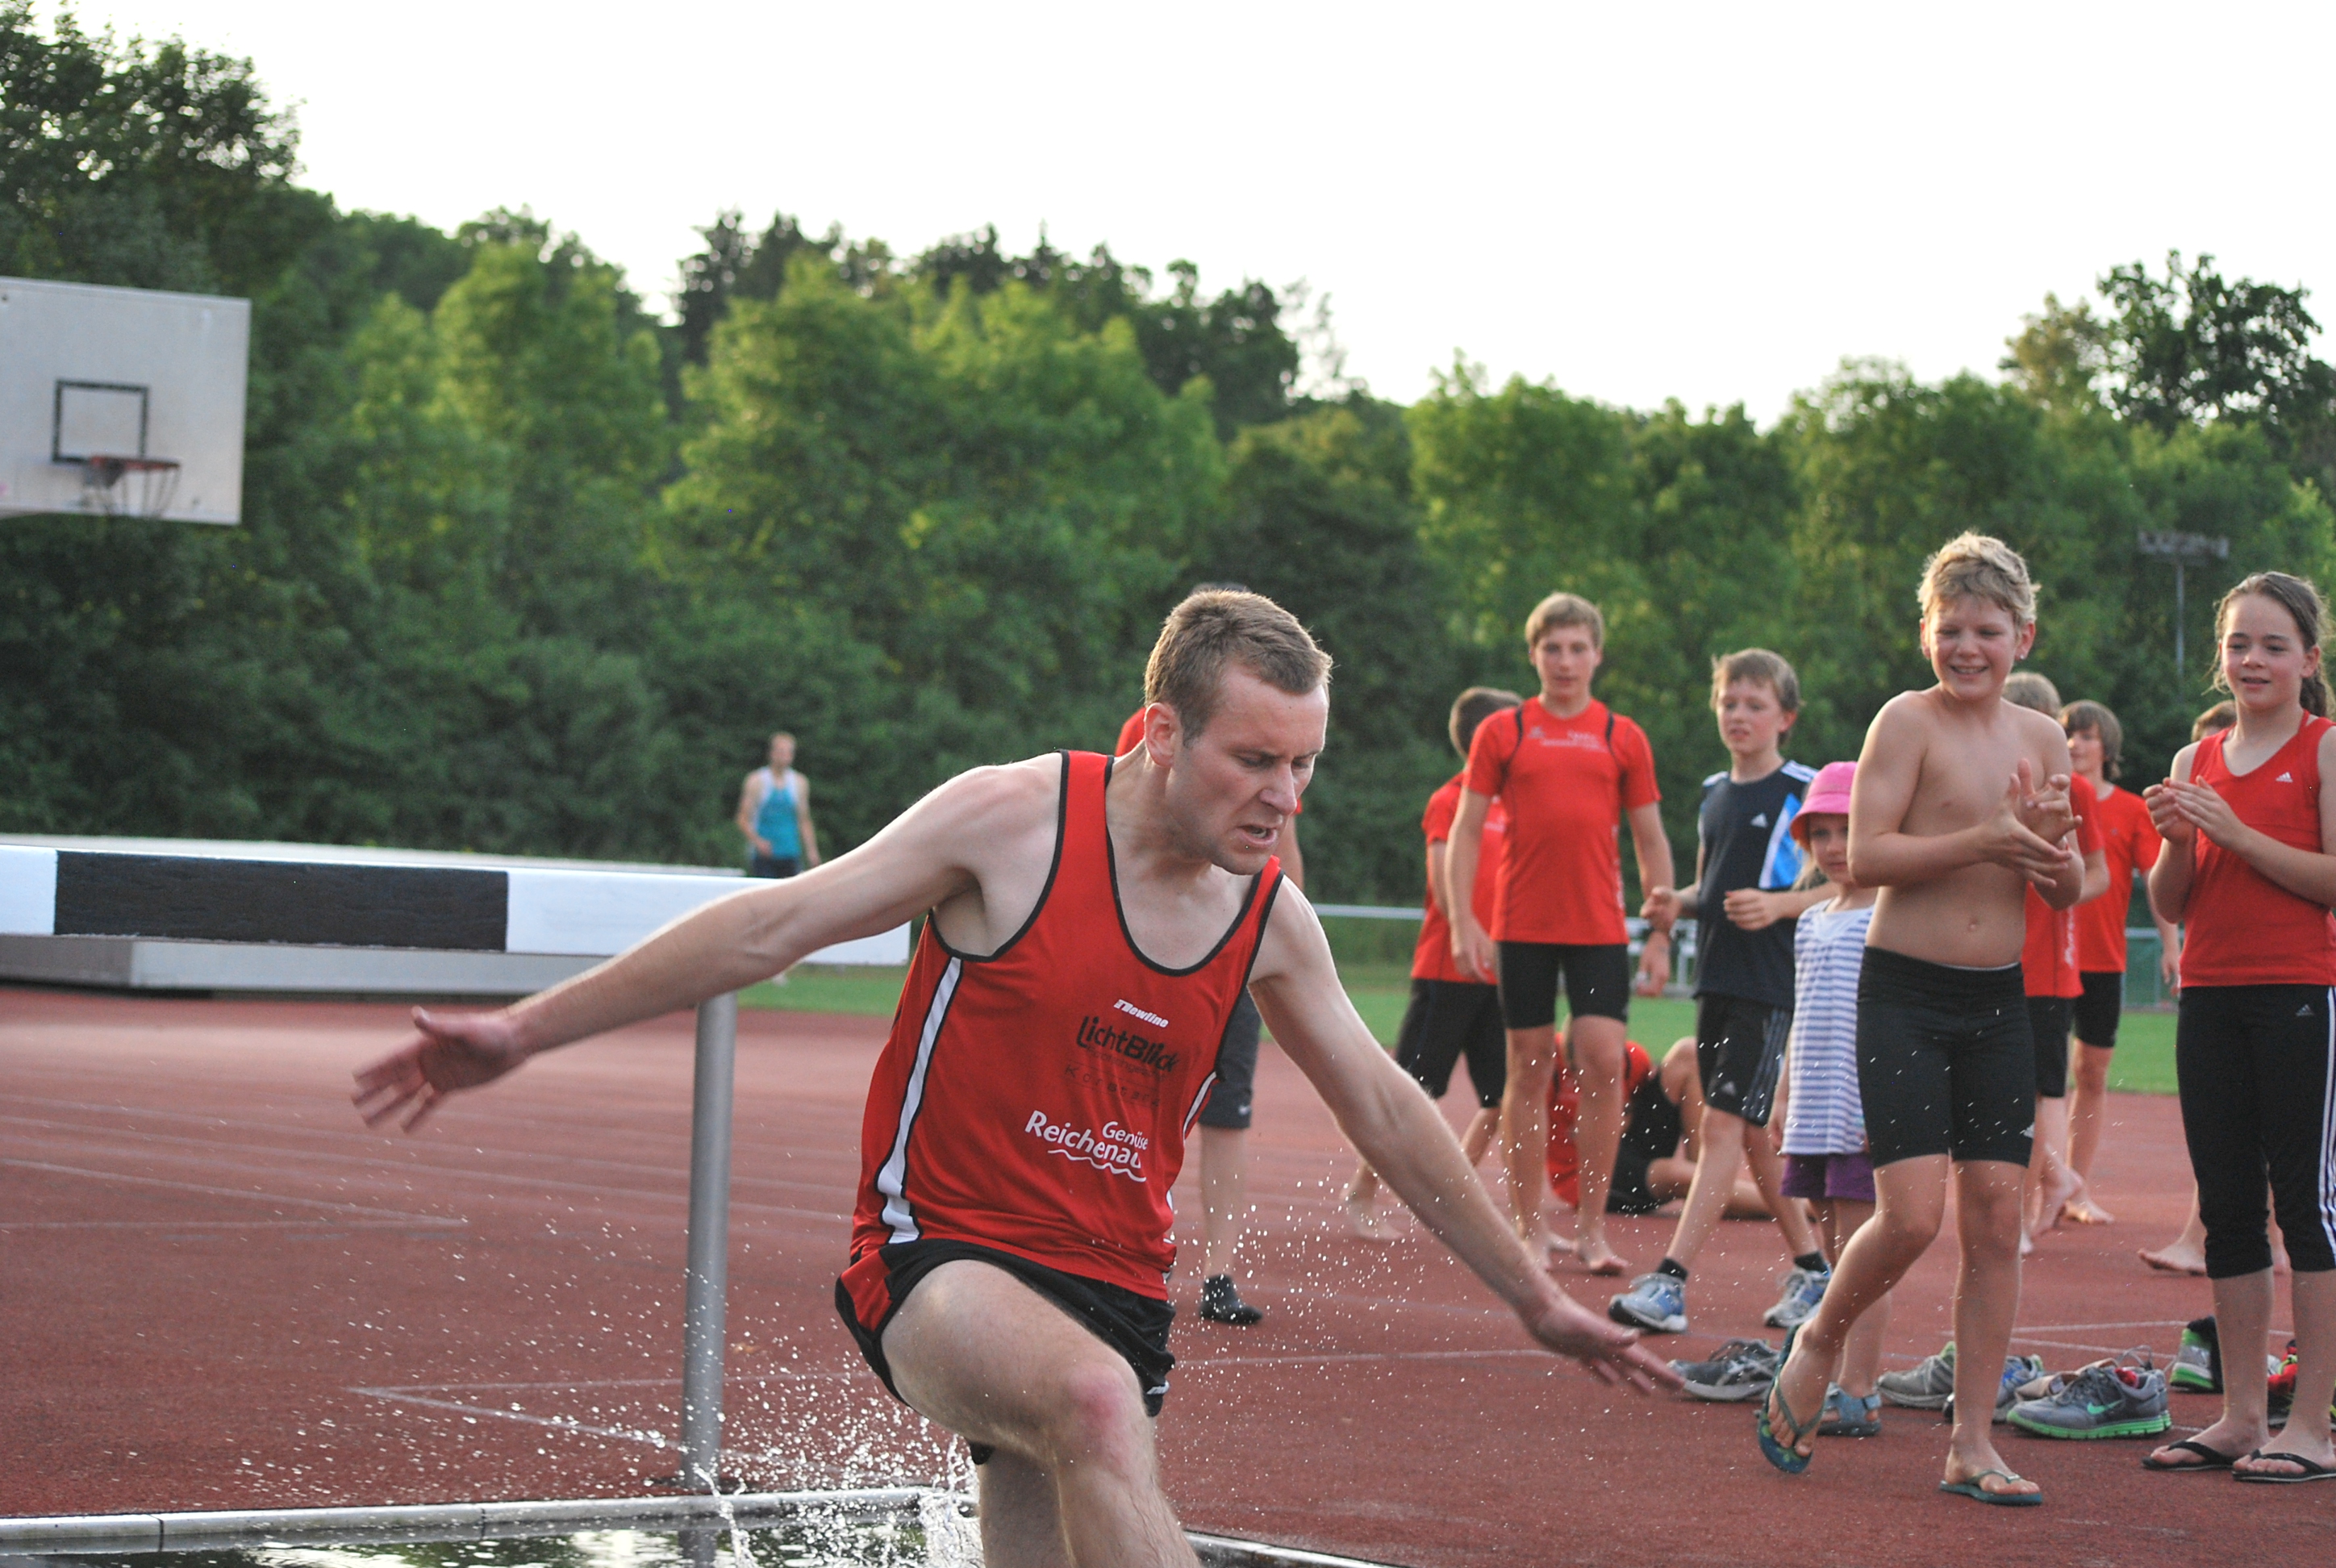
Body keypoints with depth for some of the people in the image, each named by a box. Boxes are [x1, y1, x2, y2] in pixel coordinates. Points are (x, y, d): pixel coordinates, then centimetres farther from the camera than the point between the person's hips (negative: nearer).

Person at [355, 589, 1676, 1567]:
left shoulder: (1271, 919, 4)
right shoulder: (1015, 820, -10)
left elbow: (1390, 1113, 16)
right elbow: (774, 926, -7)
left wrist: (1536, 1297, 20)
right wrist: (525, 1032, -9)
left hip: (1112, 1293, 6)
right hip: (939, 1259, -6)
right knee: (1098, 1399, -36)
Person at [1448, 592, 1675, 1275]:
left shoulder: (1623, 737, 7)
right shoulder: (1502, 732, 5)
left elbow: (1652, 841, 11)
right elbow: (1465, 832, 6)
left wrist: (1661, 933, 5)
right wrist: (1464, 923, -3)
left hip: (1599, 929, 0)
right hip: (1521, 928, 0)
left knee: (1604, 1063, -9)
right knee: (1529, 1068, 3)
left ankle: (1591, 1226, 0)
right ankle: (1529, 1225, 11)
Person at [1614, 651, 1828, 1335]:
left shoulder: (1803, 792, -6)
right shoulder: (1714, 793, 15)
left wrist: (1780, 904, -22)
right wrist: (1676, 902, 4)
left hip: (1772, 985, -8)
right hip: (1717, 978, 8)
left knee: (1725, 1125, -12)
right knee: (1754, 1134, 12)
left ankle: (1670, 1284, -17)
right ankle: (1809, 1265, 25)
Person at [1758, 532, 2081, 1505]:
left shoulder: (2042, 739, 9)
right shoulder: (1907, 721, -7)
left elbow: (2068, 893, 13)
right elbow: (1866, 856, -15)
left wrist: (2051, 847, -9)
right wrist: (1984, 840, -22)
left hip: (2000, 1003, 5)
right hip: (1904, 994, -5)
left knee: (1995, 1218, 2)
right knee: (1913, 1215, -13)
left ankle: (1972, 1443, 8)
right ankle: (1817, 1344, 16)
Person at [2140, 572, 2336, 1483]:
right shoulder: (2196, 761, 13)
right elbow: (2170, 906, 13)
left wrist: (2235, 833, -16)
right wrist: (2176, 842, -6)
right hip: (2210, 993, 6)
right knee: (2226, 1204, 8)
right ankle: (2242, 1416, 15)